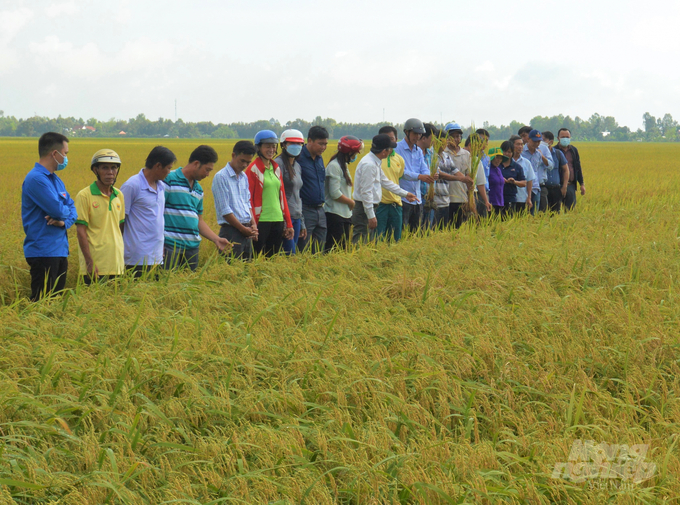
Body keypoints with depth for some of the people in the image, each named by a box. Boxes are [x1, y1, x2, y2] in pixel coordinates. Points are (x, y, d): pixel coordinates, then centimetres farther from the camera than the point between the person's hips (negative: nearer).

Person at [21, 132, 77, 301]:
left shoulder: (56, 180, 15)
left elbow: (72, 210, 12)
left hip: (60, 251, 9)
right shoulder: (36, 179, -16)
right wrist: (66, 211, 1)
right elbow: (58, 210, -22)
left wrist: (64, 221, -10)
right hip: (43, 253, -9)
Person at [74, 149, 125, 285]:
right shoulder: (84, 196, -6)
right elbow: (81, 231, -10)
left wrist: (123, 257, 13)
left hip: (117, 264, 5)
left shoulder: (119, 196, 11)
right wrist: (89, 262, -15)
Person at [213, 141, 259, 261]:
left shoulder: (244, 177, 15)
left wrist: (253, 225, 4)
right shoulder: (221, 177, -9)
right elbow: (225, 210, -12)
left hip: (246, 232, 8)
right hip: (231, 230, -8)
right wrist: (243, 228, -10)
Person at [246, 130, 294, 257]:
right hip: (261, 221, -6)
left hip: (278, 221, 6)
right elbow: (248, 199, -8)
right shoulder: (253, 170, -5)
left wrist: (288, 223, 13)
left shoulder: (276, 168, 14)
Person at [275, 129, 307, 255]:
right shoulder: (279, 163, -8)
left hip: (296, 218, 8)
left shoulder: (297, 166, 17)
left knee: (292, 253, 6)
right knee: (290, 254, -11)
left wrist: (302, 223, 20)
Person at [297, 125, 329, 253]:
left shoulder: (319, 159, 13)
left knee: (319, 251, 10)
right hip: (305, 211, -8)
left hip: (320, 211, 8)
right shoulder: (299, 158, -12)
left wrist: (322, 201, 17)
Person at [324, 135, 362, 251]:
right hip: (335, 215, -9)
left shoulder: (344, 165, 16)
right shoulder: (334, 166, -13)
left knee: (343, 247, 8)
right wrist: (351, 202, -5)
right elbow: (335, 193, -18)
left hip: (345, 215, 9)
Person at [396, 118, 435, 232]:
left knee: (415, 231, 11)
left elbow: (424, 169, 8)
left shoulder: (419, 151, 17)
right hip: (403, 197, -7)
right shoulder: (397, 148, -7)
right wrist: (419, 176, -28)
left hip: (417, 198, 7)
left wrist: (428, 176, -17)